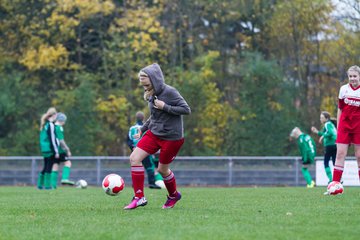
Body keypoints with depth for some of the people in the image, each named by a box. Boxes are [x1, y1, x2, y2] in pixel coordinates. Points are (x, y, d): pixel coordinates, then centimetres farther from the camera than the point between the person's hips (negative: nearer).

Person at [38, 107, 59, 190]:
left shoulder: (44, 125, 13)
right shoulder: (50, 125, -13)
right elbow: (52, 139, -16)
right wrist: (56, 151, -14)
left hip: (44, 149, 8)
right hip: (50, 149, -8)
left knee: (46, 167, 15)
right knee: (49, 167, -3)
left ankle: (40, 184, 17)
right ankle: (47, 185, -1)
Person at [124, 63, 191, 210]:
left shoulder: (169, 92, -17)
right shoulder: (151, 94, 5)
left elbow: (186, 110, -18)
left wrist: (165, 107, -23)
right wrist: (143, 129, 15)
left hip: (172, 137, -7)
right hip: (154, 133, 7)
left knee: (162, 169, 3)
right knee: (134, 158, -9)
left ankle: (173, 195, 33)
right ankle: (139, 197, -5)